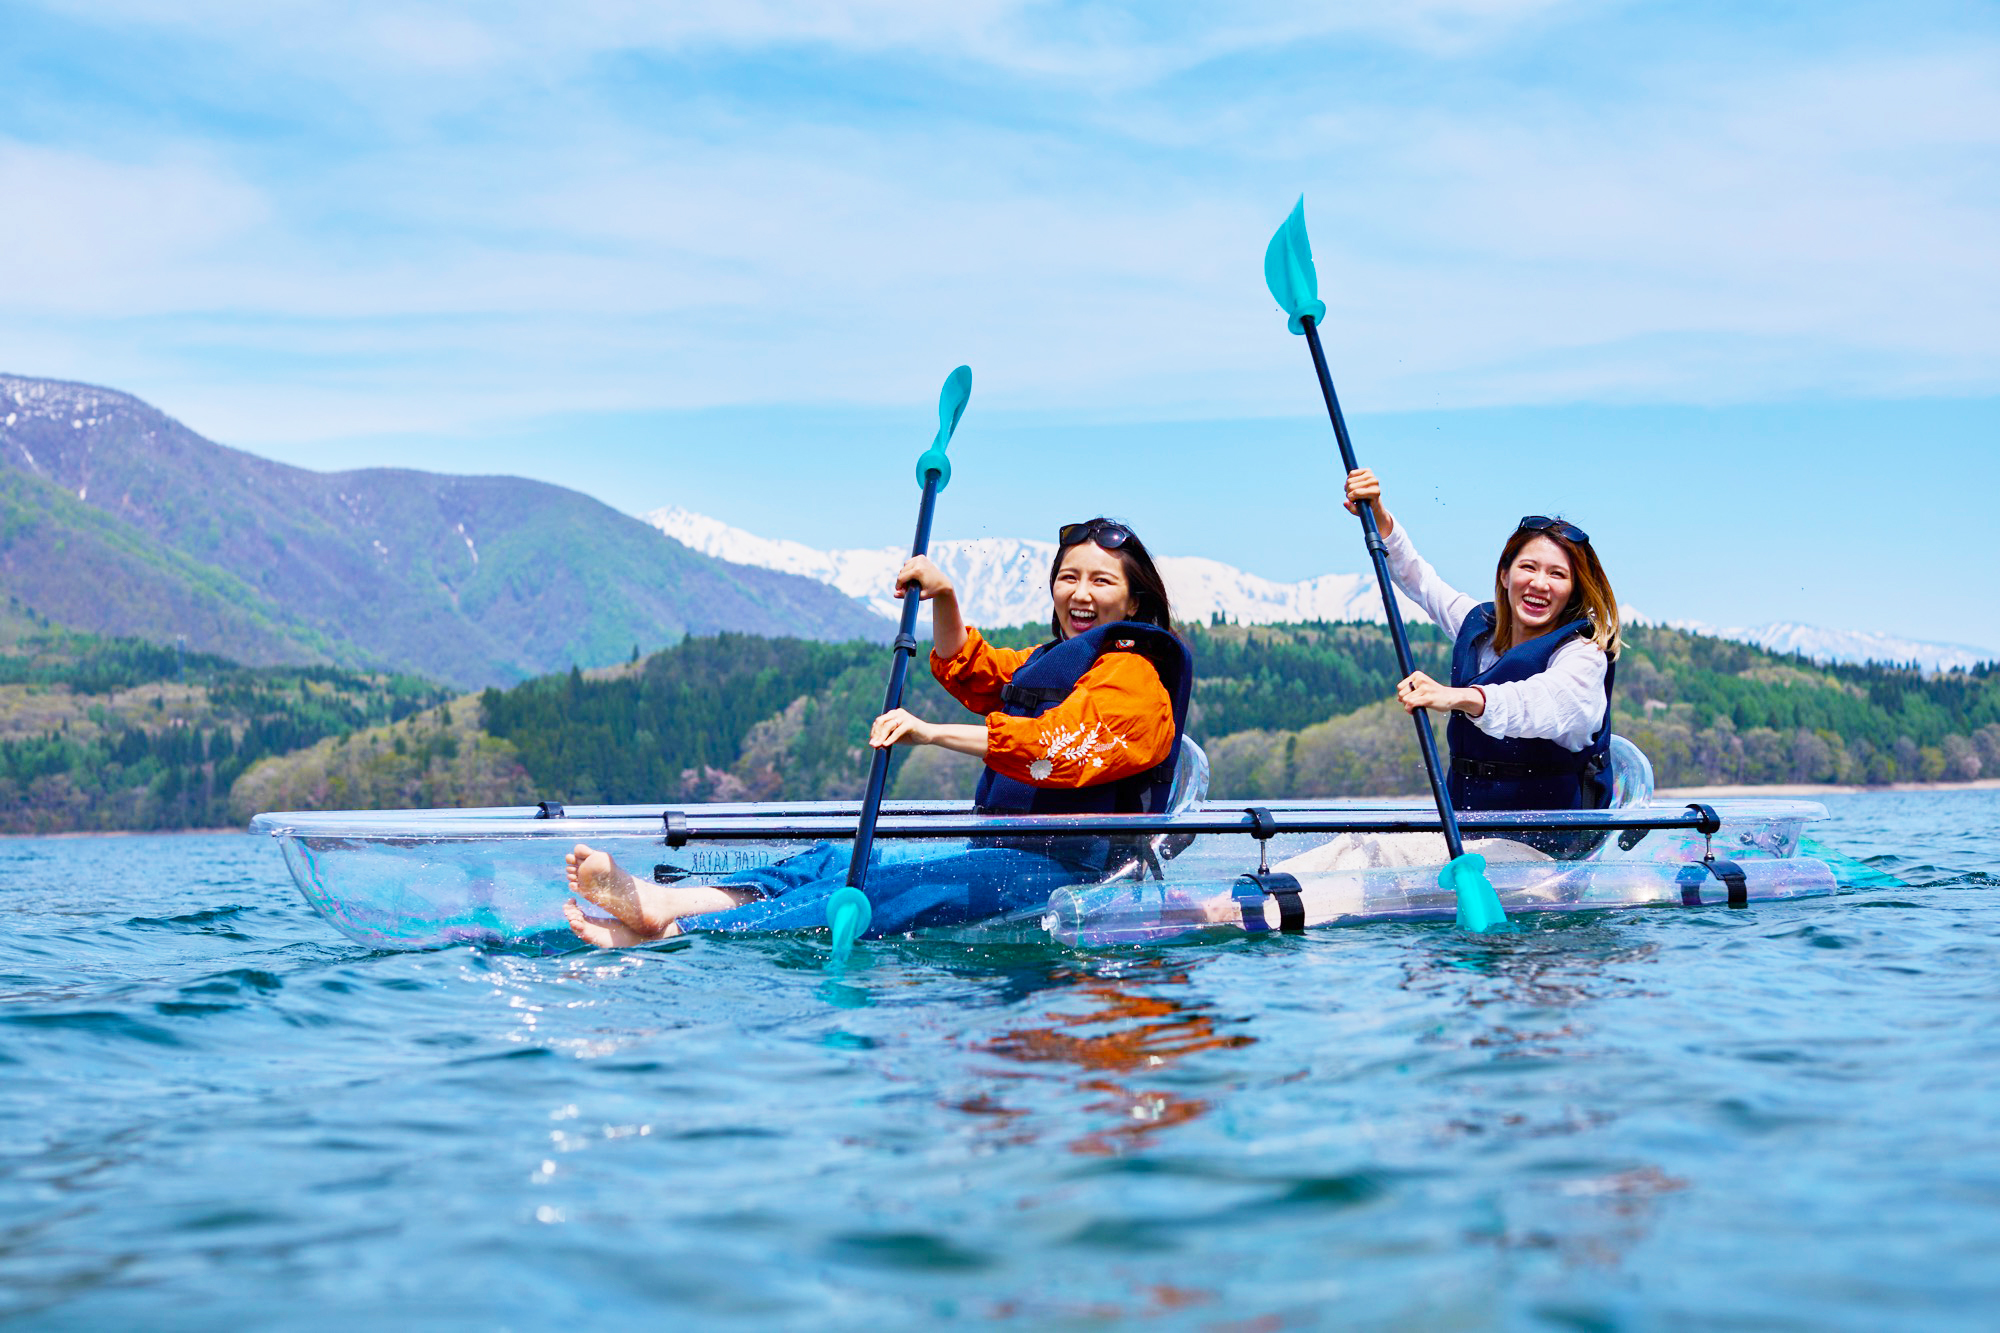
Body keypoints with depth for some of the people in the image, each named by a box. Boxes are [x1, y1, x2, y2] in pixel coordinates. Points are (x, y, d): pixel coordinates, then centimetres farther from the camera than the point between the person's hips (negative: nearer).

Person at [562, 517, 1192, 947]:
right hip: (1003, 849, 10)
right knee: (841, 858, -10)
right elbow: (967, 670, 35)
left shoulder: (1133, 676, -6)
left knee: (886, 890, -27)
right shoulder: (1051, 661, 26)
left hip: (1065, 868, -10)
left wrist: (932, 733, -31)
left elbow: (1057, 745, -23)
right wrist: (944, 598, 14)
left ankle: (669, 934, -41)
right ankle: (660, 898, -28)